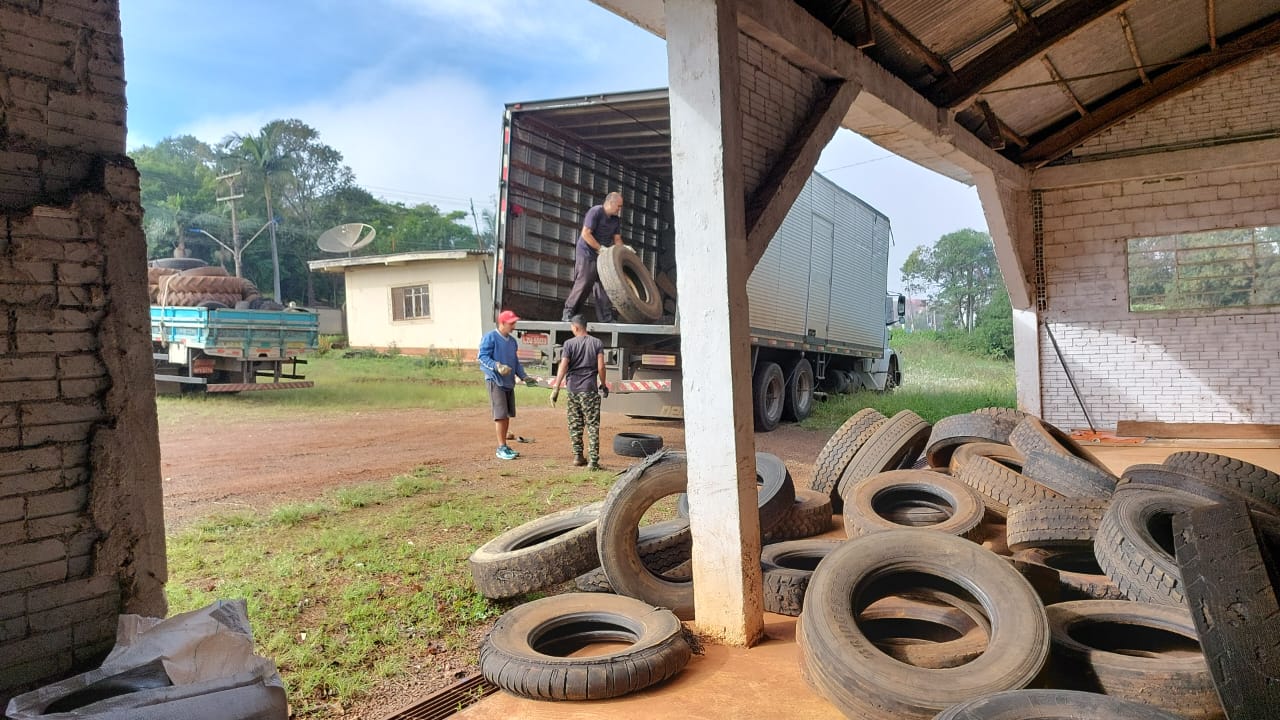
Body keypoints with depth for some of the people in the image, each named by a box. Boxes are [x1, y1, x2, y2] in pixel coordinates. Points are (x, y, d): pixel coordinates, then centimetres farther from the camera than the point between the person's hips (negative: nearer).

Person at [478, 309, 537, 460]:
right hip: (495, 381, -8)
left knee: (508, 415, 10)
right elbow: (482, 357, -13)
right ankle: (501, 448, -4)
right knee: (500, 415, -9)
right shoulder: (490, 337, -8)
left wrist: (524, 376, 13)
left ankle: (504, 445, 19)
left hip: (509, 382, 8)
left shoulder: (512, 341, 16)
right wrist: (497, 366, -27)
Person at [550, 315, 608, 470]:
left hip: (573, 389, 1)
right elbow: (601, 367, -3)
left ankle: (578, 456, 19)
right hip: (590, 389, -1)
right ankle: (593, 460, -7)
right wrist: (603, 385, 11)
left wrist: (556, 389, -6)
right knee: (593, 425, -1)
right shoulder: (597, 343, 1)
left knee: (575, 425, 14)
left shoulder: (569, 343, -1)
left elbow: (563, 367, -7)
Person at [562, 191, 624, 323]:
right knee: (584, 284, -10)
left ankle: (606, 318, 6)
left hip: (602, 256, 7)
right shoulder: (595, 212, -14)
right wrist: (600, 248, -20)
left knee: (604, 286, 4)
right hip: (586, 254, -7)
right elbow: (585, 234, -19)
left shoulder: (616, 219, 10)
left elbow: (617, 238, 12)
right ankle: (568, 313, 1)